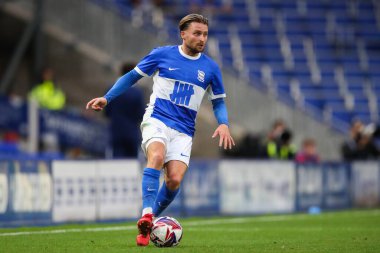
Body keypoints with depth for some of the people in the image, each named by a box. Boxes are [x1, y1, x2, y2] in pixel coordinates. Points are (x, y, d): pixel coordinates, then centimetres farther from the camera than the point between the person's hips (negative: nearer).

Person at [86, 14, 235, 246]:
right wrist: (107, 98, 4)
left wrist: (224, 124, -4)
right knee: (157, 156, -34)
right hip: (157, 120, -2)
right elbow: (133, 76, 12)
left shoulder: (210, 67, 7)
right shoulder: (162, 54, 2)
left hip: (184, 131, 2)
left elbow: (219, 102, 16)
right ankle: (146, 216, -39)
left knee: (175, 179, -17)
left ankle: (150, 223, 7)